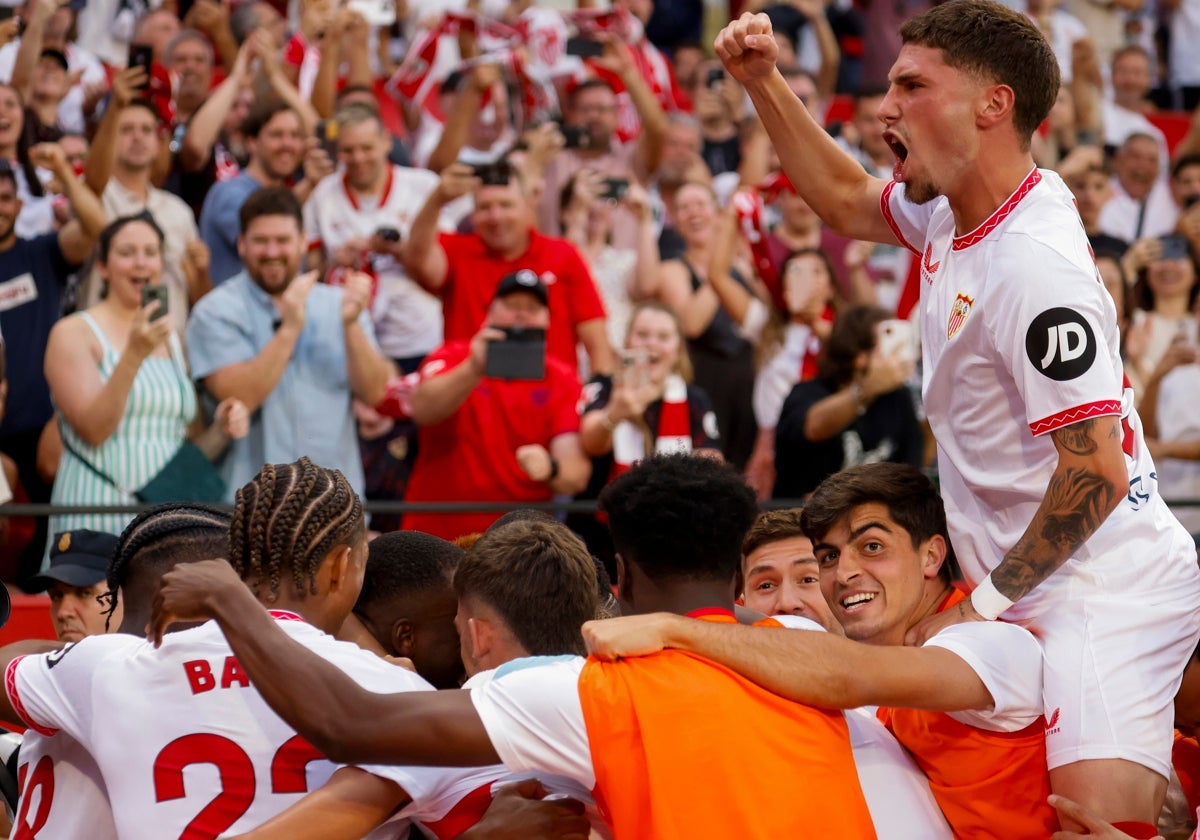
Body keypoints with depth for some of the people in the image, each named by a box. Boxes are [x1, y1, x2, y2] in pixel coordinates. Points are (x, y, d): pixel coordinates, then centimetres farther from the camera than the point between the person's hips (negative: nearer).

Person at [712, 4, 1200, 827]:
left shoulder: (1035, 268, -22)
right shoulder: (952, 209, 6)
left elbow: (1097, 472, -23)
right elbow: (846, 200, 29)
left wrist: (984, 604, -14)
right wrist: (764, 83, 19)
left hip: (1106, 589, -10)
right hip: (1047, 593, 10)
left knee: (1100, 814, -24)